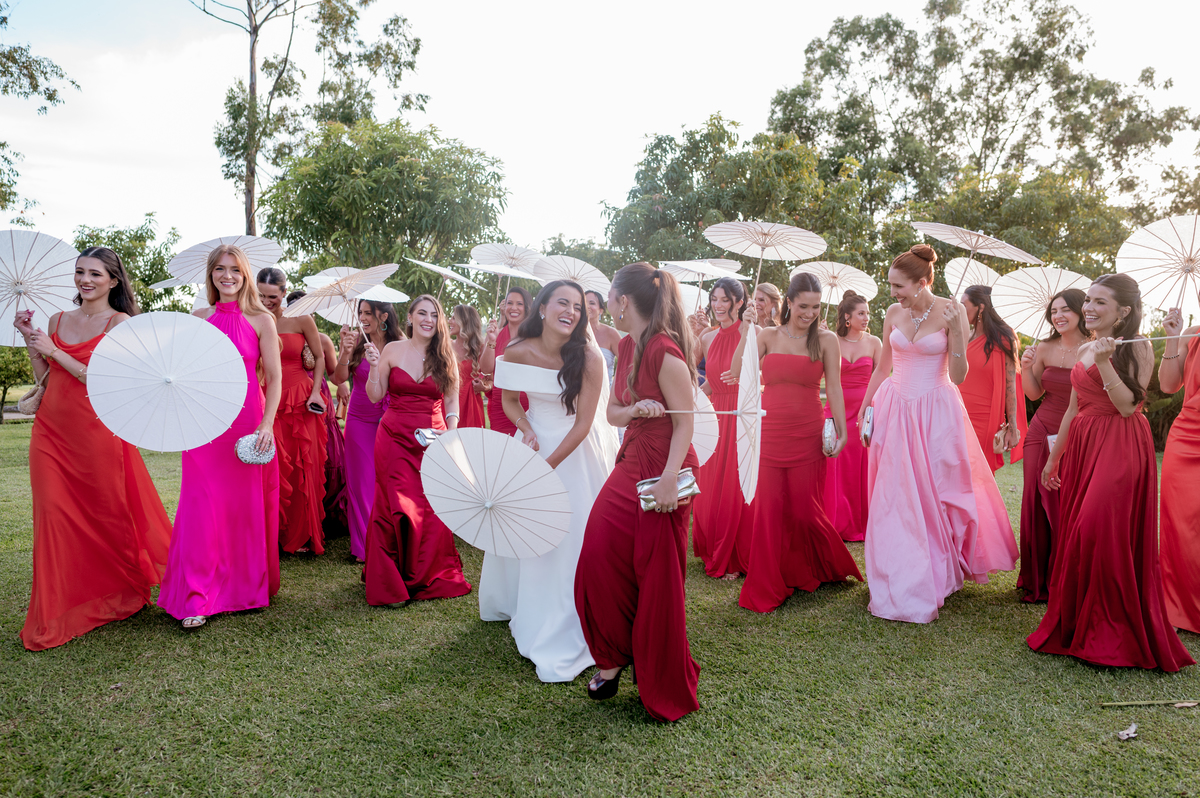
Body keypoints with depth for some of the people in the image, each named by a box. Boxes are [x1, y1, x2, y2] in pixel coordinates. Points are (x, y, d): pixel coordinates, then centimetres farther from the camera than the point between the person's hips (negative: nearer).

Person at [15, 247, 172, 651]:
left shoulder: (120, 322, -4)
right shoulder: (58, 320, 13)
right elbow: (44, 377, 15)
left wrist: (54, 351, -11)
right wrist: (29, 338, 5)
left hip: (96, 431, -5)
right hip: (51, 430, 5)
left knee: (105, 515, 6)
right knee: (54, 515, 2)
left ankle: (116, 595, 28)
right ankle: (57, 613, 11)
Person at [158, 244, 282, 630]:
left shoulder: (261, 320, 1)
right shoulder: (200, 318, 10)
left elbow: (274, 377, -2)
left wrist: (267, 424, -11)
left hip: (247, 418, -2)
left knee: (247, 504, 5)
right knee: (201, 505, -2)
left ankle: (248, 586, 21)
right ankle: (197, 598, 4)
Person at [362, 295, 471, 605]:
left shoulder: (445, 357, 6)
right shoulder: (392, 350, 4)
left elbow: (452, 402, 9)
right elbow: (375, 396, 6)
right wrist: (373, 366, -9)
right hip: (395, 438, -1)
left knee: (432, 509, 0)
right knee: (396, 507, -5)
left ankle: (428, 578, 18)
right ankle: (390, 586, 8)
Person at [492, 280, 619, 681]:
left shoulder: (588, 357, -20)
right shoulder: (517, 352, -12)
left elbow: (583, 423, -17)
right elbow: (510, 400, 5)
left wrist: (547, 466, -20)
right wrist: (528, 432, -14)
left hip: (578, 450, -3)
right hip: (537, 439, 3)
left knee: (575, 534, -1)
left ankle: (565, 638, 14)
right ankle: (531, 614, 33)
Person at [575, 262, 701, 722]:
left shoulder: (665, 352, -16)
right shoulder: (627, 346, 11)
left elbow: (685, 422, -16)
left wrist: (670, 478, -24)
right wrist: (635, 410, -9)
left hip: (661, 471, -8)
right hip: (630, 465, 8)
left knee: (657, 580, 1)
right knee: (598, 558, 3)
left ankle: (665, 691, 20)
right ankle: (614, 657, 24)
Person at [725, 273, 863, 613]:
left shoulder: (826, 340, 2)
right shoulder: (769, 336, 7)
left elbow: (834, 388, 2)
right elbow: (737, 373, -2)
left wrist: (842, 431, -2)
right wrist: (745, 332, -7)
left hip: (808, 434, -1)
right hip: (769, 431, 2)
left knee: (804, 509, 3)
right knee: (769, 506, 2)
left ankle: (824, 570, 31)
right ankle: (767, 585, 15)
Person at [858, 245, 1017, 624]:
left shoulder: (951, 312, -8)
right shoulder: (893, 313, 3)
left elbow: (958, 376, -10)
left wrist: (956, 333, -23)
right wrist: (864, 410, 14)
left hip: (936, 413, -3)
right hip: (895, 410, 3)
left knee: (935, 496, 3)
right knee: (893, 500, 3)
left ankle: (931, 582, 20)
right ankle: (896, 586, 15)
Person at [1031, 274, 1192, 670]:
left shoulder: (1138, 347, -4)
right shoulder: (1084, 350, 15)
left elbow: (1127, 405, -14)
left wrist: (1105, 363, -20)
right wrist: (1053, 457, 21)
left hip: (1121, 448, -7)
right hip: (1081, 447, 7)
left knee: (1103, 533, -15)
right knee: (1074, 536, 6)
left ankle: (1111, 635, -2)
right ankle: (1074, 627, 17)